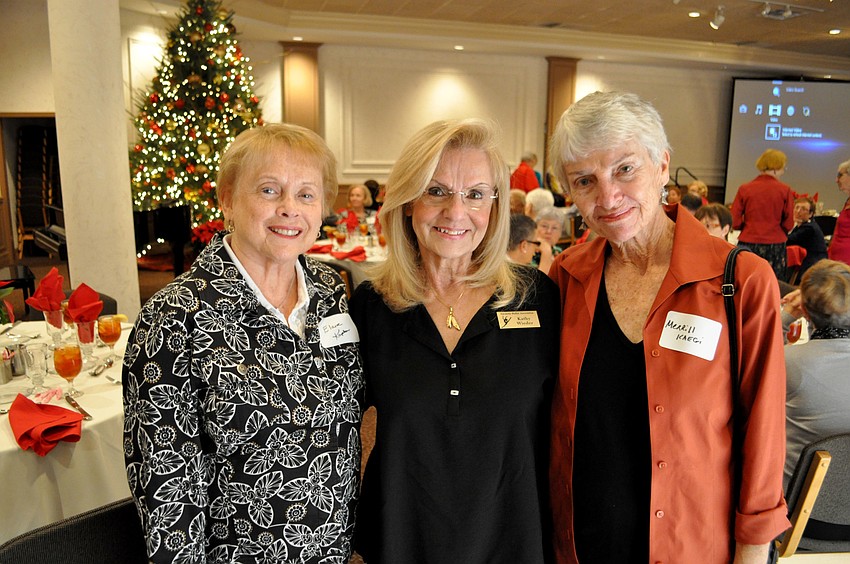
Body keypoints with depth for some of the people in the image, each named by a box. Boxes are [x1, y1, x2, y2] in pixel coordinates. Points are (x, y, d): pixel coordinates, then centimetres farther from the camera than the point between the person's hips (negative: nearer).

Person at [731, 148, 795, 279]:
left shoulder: (744, 189, -2)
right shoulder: (784, 190, -4)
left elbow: (734, 223, -4)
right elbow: (788, 224, -3)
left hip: (747, 244, 1)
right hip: (775, 246, -1)